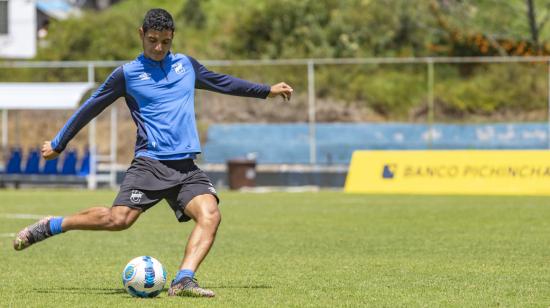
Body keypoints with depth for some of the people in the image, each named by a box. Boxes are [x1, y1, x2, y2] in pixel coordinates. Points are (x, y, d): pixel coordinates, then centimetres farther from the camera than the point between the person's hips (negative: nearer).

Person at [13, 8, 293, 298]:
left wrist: (267, 90, 36)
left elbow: (222, 81, 33)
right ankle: (50, 226, 1)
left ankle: (183, 280, -29)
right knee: (118, 218, -18)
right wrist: (57, 144, 17)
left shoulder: (186, 65, 18)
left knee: (210, 215, -21)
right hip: (150, 162, -4)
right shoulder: (127, 73, 5)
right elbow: (90, 107, 12)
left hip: (186, 166, 4)